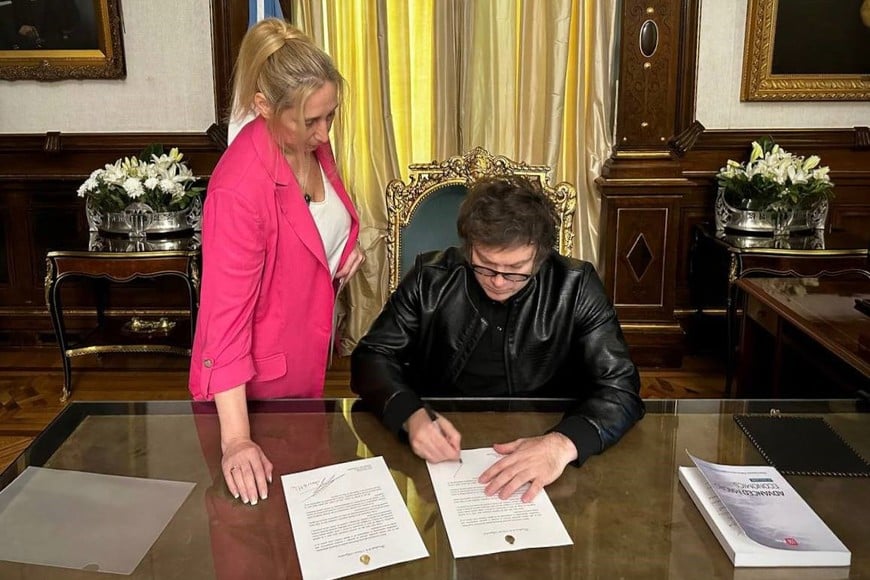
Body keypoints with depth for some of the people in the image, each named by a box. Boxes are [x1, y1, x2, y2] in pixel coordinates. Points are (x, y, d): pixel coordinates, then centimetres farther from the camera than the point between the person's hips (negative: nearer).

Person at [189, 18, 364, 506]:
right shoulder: (239, 189, -31)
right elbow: (227, 315, -32)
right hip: (258, 375, -7)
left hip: (311, 350, 7)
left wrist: (346, 250, -8)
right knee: (274, 491, 14)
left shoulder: (312, 143, -7)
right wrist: (236, 439, -35)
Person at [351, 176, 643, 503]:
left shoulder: (576, 288, -9)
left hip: (539, 452, 1)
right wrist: (412, 415, -23)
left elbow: (619, 387, -11)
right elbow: (373, 356, -1)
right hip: (441, 454, 0)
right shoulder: (431, 279, -6)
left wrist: (563, 443, -31)